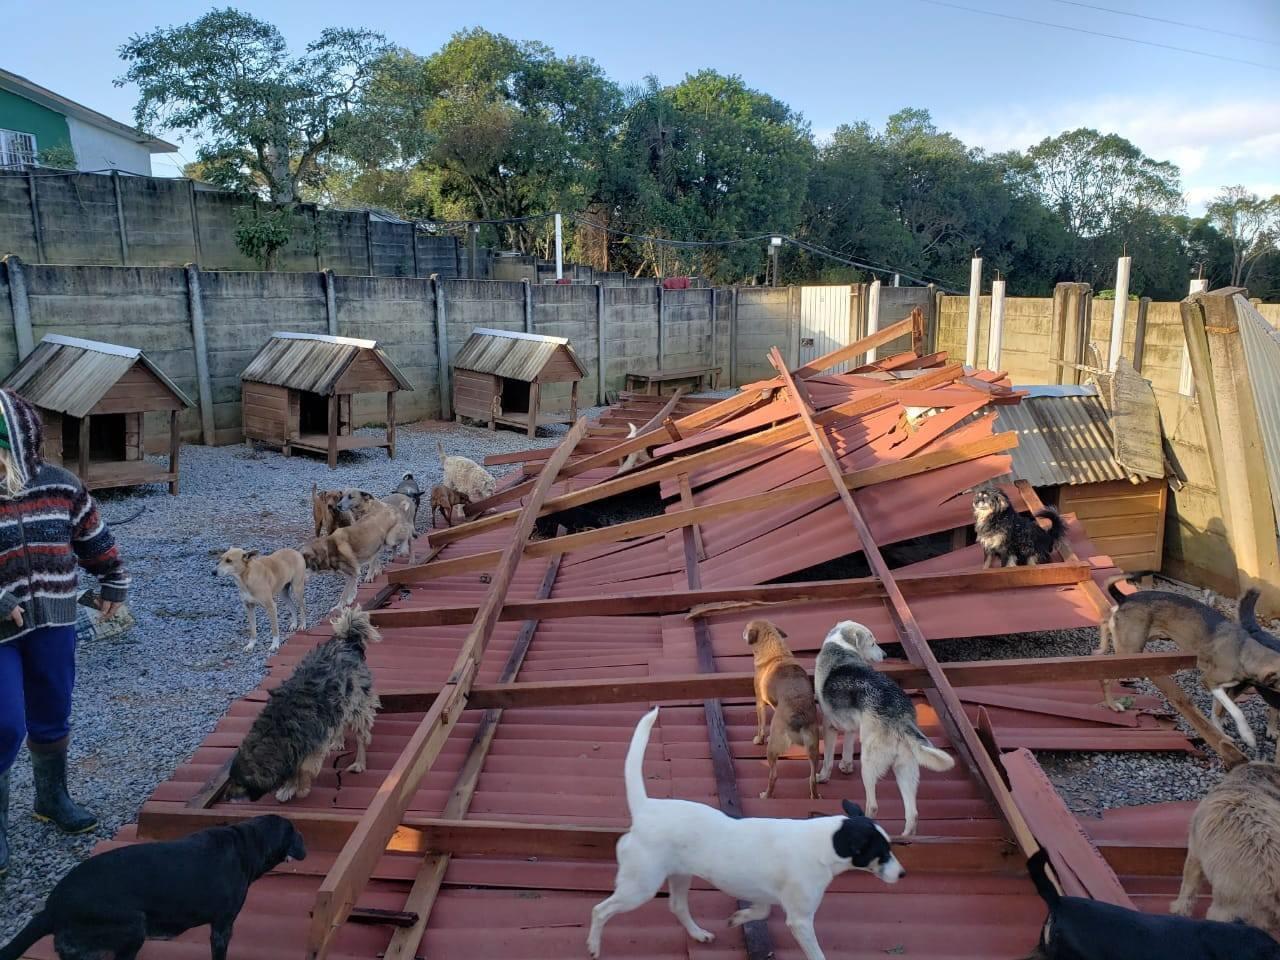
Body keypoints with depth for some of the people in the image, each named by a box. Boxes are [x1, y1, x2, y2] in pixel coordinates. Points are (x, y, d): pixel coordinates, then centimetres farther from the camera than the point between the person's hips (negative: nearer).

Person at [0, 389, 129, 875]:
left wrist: (113, 582, 17)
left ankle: (52, 797, 37)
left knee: (52, 718, 16)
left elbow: (95, 538, 11)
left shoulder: (61, 486, -2)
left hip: (52, 625, 3)